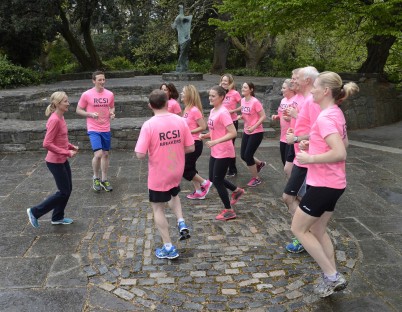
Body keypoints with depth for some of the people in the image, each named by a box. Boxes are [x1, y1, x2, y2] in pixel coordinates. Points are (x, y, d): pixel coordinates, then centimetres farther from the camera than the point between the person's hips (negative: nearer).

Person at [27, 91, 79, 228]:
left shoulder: (61, 118, 6)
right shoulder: (54, 120, -23)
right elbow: (47, 144, -26)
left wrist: (71, 146, 3)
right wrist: (67, 152, -23)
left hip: (63, 160, 9)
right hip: (55, 162, -9)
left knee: (68, 189, 16)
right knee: (64, 192, 0)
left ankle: (57, 217, 30)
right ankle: (35, 212, 12)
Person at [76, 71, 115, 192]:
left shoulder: (110, 94, 1)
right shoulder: (86, 95, -8)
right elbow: (78, 110, 0)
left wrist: (112, 113, -5)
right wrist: (90, 114, -17)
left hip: (106, 129, 4)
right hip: (93, 129, -4)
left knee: (105, 154, 12)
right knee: (98, 154, -15)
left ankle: (104, 180, 27)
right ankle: (96, 178, 10)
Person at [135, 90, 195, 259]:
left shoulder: (149, 125, -19)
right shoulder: (180, 121, -7)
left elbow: (140, 154, -21)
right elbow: (190, 148, -2)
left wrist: (153, 149, 0)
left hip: (158, 175, -4)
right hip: (177, 172, 4)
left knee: (158, 208, 13)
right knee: (173, 194, 35)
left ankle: (168, 248, 16)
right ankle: (181, 223, 17)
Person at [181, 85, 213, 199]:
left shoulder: (194, 110, -18)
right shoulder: (187, 109, 8)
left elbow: (203, 127, -19)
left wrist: (188, 132, -19)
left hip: (194, 143, -9)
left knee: (184, 169, -4)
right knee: (189, 168, 14)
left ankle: (205, 183, 12)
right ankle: (199, 192, 24)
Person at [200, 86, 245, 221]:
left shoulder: (223, 113, -21)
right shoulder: (212, 111, 8)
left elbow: (233, 133, -27)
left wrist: (215, 142, -30)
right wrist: (205, 135, -1)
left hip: (224, 153, -9)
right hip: (215, 152, 9)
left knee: (217, 181, -1)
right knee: (213, 178, 18)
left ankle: (229, 211, 15)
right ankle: (237, 191, 38)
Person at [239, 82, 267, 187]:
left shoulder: (255, 102, -20)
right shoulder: (243, 100, 3)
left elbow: (263, 116, -19)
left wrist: (253, 127, -25)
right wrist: (241, 116, -2)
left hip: (256, 133, -8)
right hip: (246, 132, 8)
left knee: (248, 156, -7)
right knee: (243, 155, 10)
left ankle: (256, 178, 14)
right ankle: (260, 164, 39)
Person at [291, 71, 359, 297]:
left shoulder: (325, 118, -22)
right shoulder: (336, 113, 9)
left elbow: (340, 154, -31)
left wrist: (310, 158, -20)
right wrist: (313, 145, 10)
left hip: (323, 185, -10)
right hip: (333, 183, 10)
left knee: (299, 229, 4)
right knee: (318, 230, 19)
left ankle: (332, 276, 9)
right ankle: (332, 277, 25)